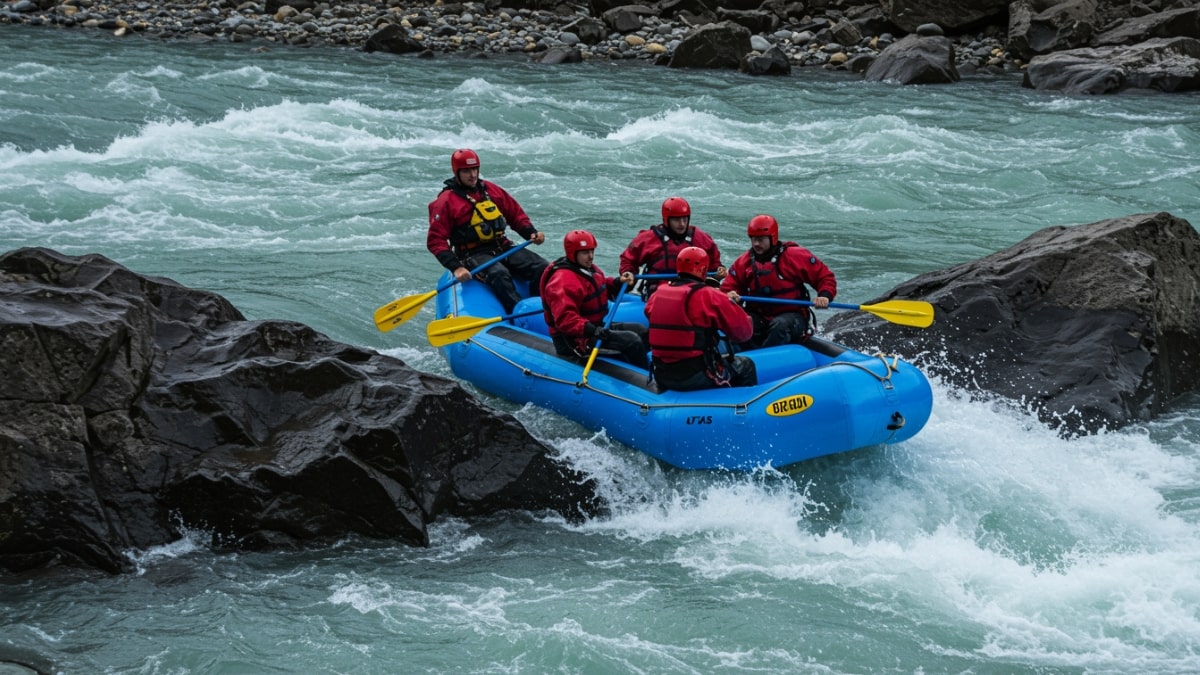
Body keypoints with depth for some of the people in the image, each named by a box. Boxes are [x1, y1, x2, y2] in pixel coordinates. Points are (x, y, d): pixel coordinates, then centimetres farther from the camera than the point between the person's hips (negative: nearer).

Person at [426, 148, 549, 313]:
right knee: (499, 274, -38)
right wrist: (456, 268, -18)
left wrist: (532, 233, 1)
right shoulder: (447, 201, -2)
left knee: (543, 269, -17)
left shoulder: (491, 190, 15)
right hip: (473, 255, -6)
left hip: (504, 248, 6)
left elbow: (516, 214, 22)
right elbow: (435, 241, -5)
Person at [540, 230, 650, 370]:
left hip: (595, 327, 11)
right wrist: (591, 330, -43)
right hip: (575, 341, -11)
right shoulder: (563, 281, -24)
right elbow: (565, 319, -33)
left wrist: (617, 282, 11)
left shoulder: (589, 269, 10)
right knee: (632, 341, -18)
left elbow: (601, 286, 32)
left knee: (641, 331, 12)